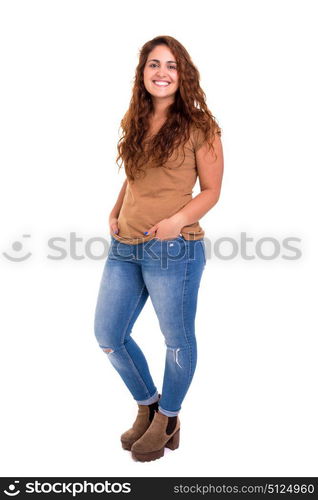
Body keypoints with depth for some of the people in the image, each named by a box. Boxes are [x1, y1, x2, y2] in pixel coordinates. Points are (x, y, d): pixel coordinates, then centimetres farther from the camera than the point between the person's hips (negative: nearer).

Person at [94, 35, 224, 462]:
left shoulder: (199, 127, -4)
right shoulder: (134, 123, 12)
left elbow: (211, 190, -3)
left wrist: (178, 220, -18)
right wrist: (115, 212, 6)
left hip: (173, 249, -6)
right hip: (125, 247, 7)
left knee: (177, 340, 9)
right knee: (108, 336, 12)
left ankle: (168, 419, 35)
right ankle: (147, 405, 36)